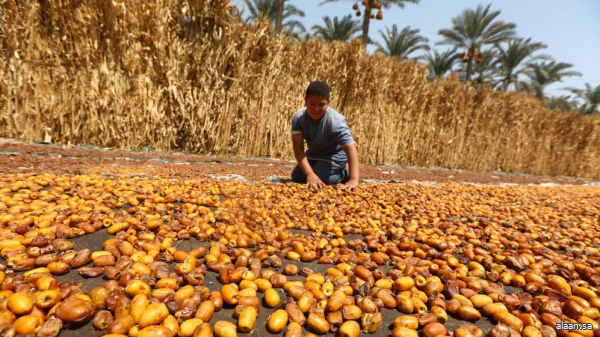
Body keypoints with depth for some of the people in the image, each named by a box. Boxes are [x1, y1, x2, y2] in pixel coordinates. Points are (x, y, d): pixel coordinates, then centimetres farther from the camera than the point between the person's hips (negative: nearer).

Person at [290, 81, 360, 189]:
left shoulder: (336, 121, -36)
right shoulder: (298, 117, -25)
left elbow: (351, 148, -41)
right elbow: (298, 148, -29)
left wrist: (353, 179, -52)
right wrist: (309, 174, -41)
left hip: (334, 155, -5)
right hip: (314, 154, 5)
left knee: (318, 180, -22)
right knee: (296, 177, 1)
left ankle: (343, 174, 6)